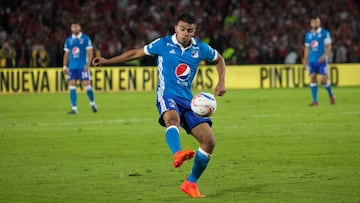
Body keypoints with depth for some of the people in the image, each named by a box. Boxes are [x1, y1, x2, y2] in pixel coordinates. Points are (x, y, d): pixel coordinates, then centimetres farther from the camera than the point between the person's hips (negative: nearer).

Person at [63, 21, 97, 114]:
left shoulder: (86, 38, -1)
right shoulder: (68, 40, 10)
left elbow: (89, 52, -4)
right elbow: (66, 54, 15)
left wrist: (88, 64, -15)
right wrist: (65, 66, 8)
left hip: (83, 67, -3)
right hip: (72, 67, 3)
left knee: (86, 84, -5)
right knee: (72, 86, -5)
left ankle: (92, 103, 20)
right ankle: (74, 108, -4)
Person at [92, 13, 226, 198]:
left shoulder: (200, 49, 6)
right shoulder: (163, 44, -1)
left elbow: (219, 60, 25)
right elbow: (136, 53, 9)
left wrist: (221, 83, 10)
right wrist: (108, 61, 5)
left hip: (187, 99, 4)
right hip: (167, 95, -4)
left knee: (209, 141, -8)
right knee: (173, 118, -41)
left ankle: (191, 183, 8)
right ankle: (177, 154, -71)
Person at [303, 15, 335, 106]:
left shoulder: (325, 33, -1)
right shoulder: (308, 35, 12)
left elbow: (328, 46, -4)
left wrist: (324, 56, -19)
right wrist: (305, 60, 11)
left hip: (321, 60, -4)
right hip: (312, 60, 4)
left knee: (324, 80, -7)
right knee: (312, 79, -4)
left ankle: (331, 95, 19)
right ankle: (315, 101, -1)